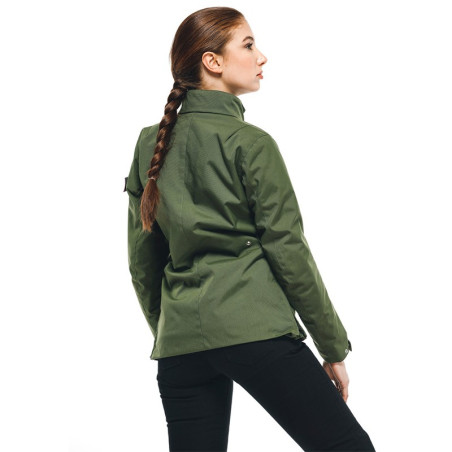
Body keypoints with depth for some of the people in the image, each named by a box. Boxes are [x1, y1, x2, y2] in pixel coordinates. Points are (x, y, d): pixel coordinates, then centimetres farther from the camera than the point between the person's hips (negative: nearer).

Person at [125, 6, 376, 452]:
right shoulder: (249, 143, -5)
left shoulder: (151, 144, 12)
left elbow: (142, 260, 15)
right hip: (256, 328, -6)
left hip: (180, 341, 7)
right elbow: (288, 250, -5)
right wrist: (335, 347, 2)